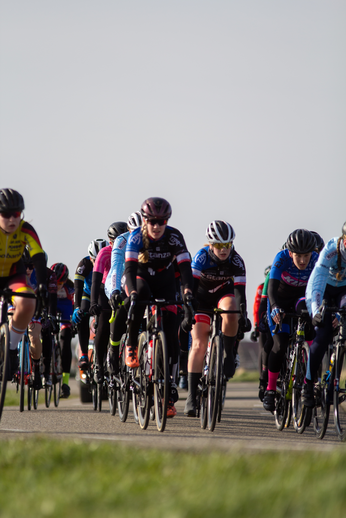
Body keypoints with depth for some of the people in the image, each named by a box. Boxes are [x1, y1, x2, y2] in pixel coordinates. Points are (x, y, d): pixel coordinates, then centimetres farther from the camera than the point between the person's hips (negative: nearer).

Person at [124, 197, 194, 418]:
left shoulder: (174, 237, -22)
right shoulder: (137, 237, -24)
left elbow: (185, 266, -30)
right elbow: (130, 268, -33)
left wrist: (188, 293, -46)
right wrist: (133, 293, -50)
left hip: (165, 284, 1)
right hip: (141, 279, -1)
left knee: (171, 332, -12)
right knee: (141, 294, -39)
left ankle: (170, 389, -8)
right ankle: (132, 346, -25)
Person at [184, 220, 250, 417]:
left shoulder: (236, 261, -22)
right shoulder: (202, 257, -26)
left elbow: (240, 290, -25)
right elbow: (191, 286, -31)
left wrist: (243, 316, -35)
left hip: (224, 295, 1)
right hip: (202, 298, -1)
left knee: (230, 309, -37)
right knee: (199, 345, -12)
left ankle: (229, 355, -16)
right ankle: (192, 396, -10)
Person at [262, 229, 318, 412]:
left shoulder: (316, 260, -25)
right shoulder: (282, 258, -29)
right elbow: (272, 286, -37)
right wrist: (275, 307, -54)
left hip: (300, 298, 2)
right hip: (280, 301, -2)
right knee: (280, 345, -16)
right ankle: (270, 389, 1)